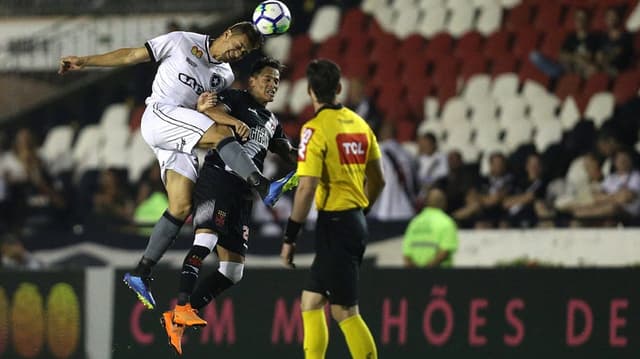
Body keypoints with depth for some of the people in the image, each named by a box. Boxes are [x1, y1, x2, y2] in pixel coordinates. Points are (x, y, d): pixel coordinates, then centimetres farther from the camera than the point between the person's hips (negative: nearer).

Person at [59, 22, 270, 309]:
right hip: (160, 115, -7)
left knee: (181, 207, -6)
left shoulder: (224, 76, 21)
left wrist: (234, 121, -15)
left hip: (182, 140, 7)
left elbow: (205, 106, 6)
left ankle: (141, 274, -2)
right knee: (221, 133, -28)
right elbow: (132, 56, 10)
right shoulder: (183, 42, 7)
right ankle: (263, 187, -44)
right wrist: (84, 61, 9)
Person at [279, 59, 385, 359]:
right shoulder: (359, 123, 9)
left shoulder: (315, 129, -13)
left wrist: (289, 238, -13)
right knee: (311, 301, 16)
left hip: (334, 223, -8)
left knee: (345, 311, -5)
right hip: (356, 220, 8)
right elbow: (378, 180, 15)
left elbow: (306, 188, -18)